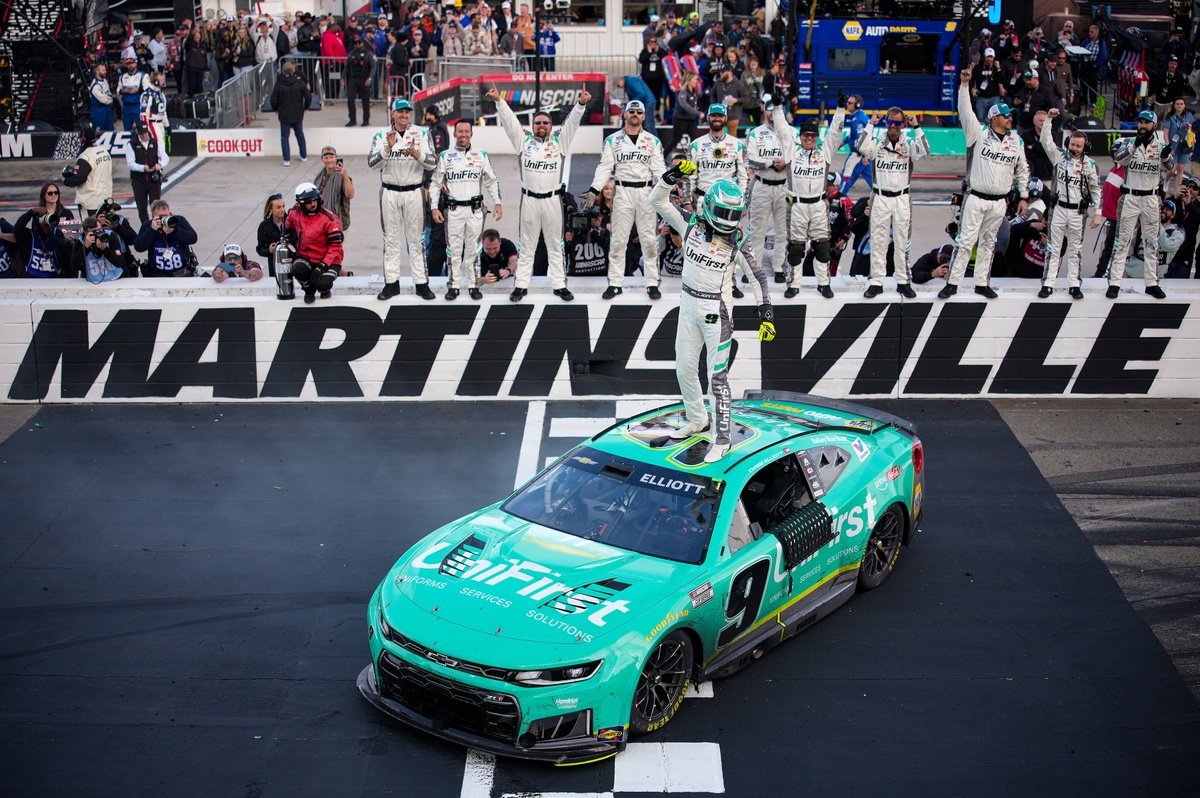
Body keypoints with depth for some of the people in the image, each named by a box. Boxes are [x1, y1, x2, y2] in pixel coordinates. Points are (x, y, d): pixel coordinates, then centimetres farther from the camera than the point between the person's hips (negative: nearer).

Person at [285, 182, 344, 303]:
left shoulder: (329, 218, -17)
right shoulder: (295, 214, -3)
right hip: (306, 256, 3)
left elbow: (335, 246, -16)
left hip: (328, 260, -3)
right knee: (298, 270, -31)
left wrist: (322, 267, -24)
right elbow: (289, 226, 24)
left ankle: (325, 289, 13)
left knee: (323, 284, -29)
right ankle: (309, 290, 5)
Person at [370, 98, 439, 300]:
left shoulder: (421, 134, 2)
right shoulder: (381, 136, 4)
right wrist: (388, 148, -24)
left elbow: (432, 162, -8)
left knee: (416, 239, 2)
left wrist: (417, 154, -27)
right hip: (390, 193, 1)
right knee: (391, 239, 6)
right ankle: (391, 283, 13)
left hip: (413, 192, -1)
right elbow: (372, 163, -9)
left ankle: (421, 283, 6)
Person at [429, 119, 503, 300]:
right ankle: (453, 286, 9)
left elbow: (492, 181, 11)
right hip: (453, 210, -1)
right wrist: (434, 207, -1)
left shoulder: (481, 156, 7)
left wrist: (497, 203, 1)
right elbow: (435, 183, 7)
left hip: (475, 210, 1)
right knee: (454, 249, 1)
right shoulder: (445, 156, 4)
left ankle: (473, 285, 11)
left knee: (473, 249, 3)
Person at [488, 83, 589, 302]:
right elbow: (509, 120, 0)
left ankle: (560, 285, 11)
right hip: (529, 200, 0)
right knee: (526, 245, 6)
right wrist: (499, 101, -12)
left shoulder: (560, 141, 7)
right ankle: (521, 285, 10)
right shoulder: (524, 140, 7)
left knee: (555, 245, 6)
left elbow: (572, 121, -1)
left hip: (553, 200, 0)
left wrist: (581, 103, -16)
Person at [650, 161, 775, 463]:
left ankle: (721, 439, 2)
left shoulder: (735, 242, -10)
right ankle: (697, 420, 37)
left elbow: (758, 276, -5)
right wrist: (672, 176, -21)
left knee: (717, 376, -5)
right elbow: (658, 200, -5)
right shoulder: (691, 224, -4)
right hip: (688, 305, 4)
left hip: (716, 310, -4)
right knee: (684, 370, 15)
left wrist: (766, 311, -12)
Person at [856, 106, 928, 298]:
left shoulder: (909, 144, 4)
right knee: (878, 242, 2)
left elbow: (924, 152, -15)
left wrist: (917, 127, -13)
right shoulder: (877, 143, 3)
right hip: (880, 199, 0)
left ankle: (903, 281, 12)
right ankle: (876, 282, 7)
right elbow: (861, 147, -17)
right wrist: (871, 124, -12)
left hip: (902, 199, 0)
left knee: (903, 242, 5)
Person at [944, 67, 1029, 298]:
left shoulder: (1015, 141, 8)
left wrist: (1024, 196, 15)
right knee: (966, 241, -6)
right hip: (976, 198, -4)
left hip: (999, 202, 4)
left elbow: (1022, 170, 17)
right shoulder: (979, 133, -3)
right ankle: (953, 283, -1)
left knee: (988, 243, 11)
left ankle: (981, 283, 18)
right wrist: (965, 86, -22)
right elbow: (965, 112, -13)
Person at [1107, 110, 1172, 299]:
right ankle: (1114, 283, 0)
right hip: (1129, 198, -2)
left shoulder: (1161, 146, 4)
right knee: (1122, 241, -1)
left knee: (1152, 242, 8)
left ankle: (1152, 283, 15)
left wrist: (1165, 156, -35)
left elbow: (1168, 167, -13)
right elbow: (1119, 158, -20)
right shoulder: (1128, 142, 0)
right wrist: (1135, 144, -36)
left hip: (1151, 200, 2)